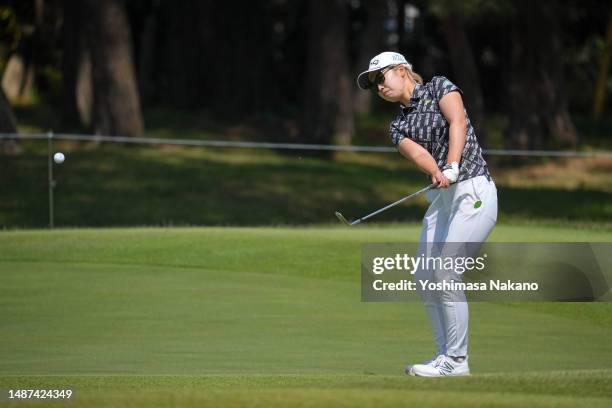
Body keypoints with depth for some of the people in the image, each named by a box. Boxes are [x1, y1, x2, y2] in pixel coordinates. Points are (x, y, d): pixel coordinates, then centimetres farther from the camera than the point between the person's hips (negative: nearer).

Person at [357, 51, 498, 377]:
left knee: (445, 273, -15)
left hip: (473, 191, -7)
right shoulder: (399, 126, 15)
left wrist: (452, 165, -30)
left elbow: (458, 122, -15)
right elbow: (417, 153, -5)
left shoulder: (439, 88, 2)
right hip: (441, 199, 7)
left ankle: (456, 360, -10)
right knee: (425, 279, 2)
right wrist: (436, 172, -27)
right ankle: (446, 356, 12)